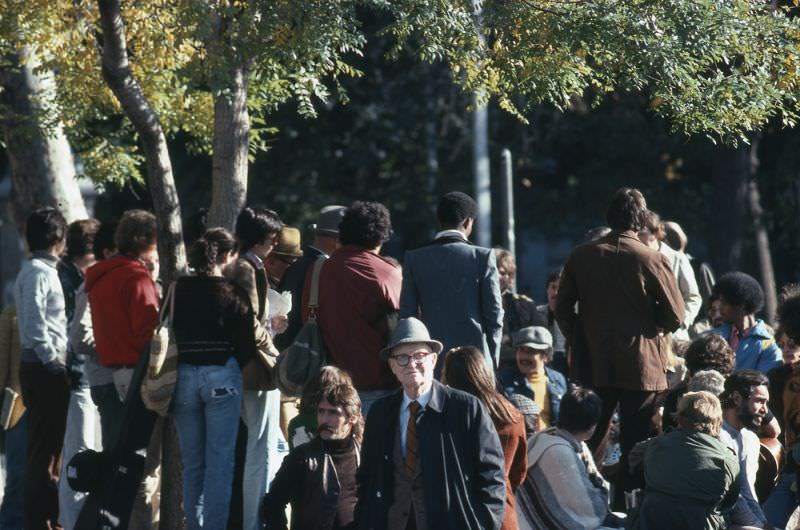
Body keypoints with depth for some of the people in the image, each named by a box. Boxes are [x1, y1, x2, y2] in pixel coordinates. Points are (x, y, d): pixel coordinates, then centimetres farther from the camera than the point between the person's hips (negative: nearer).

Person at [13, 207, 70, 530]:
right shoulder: (37, 272, -13)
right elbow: (34, 324, -21)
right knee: (44, 447, -8)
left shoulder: (46, 270, 18)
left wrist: (59, 362, 14)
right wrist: (53, 362, -18)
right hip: (44, 369, -10)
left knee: (51, 445, 15)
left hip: (47, 369, 10)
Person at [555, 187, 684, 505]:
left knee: (590, 444, 14)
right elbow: (675, 316, -9)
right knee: (635, 447, 4)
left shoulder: (582, 256, -2)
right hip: (641, 367, -3)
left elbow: (562, 309, 4)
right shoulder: (653, 261, -12)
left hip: (592, 366, 3)